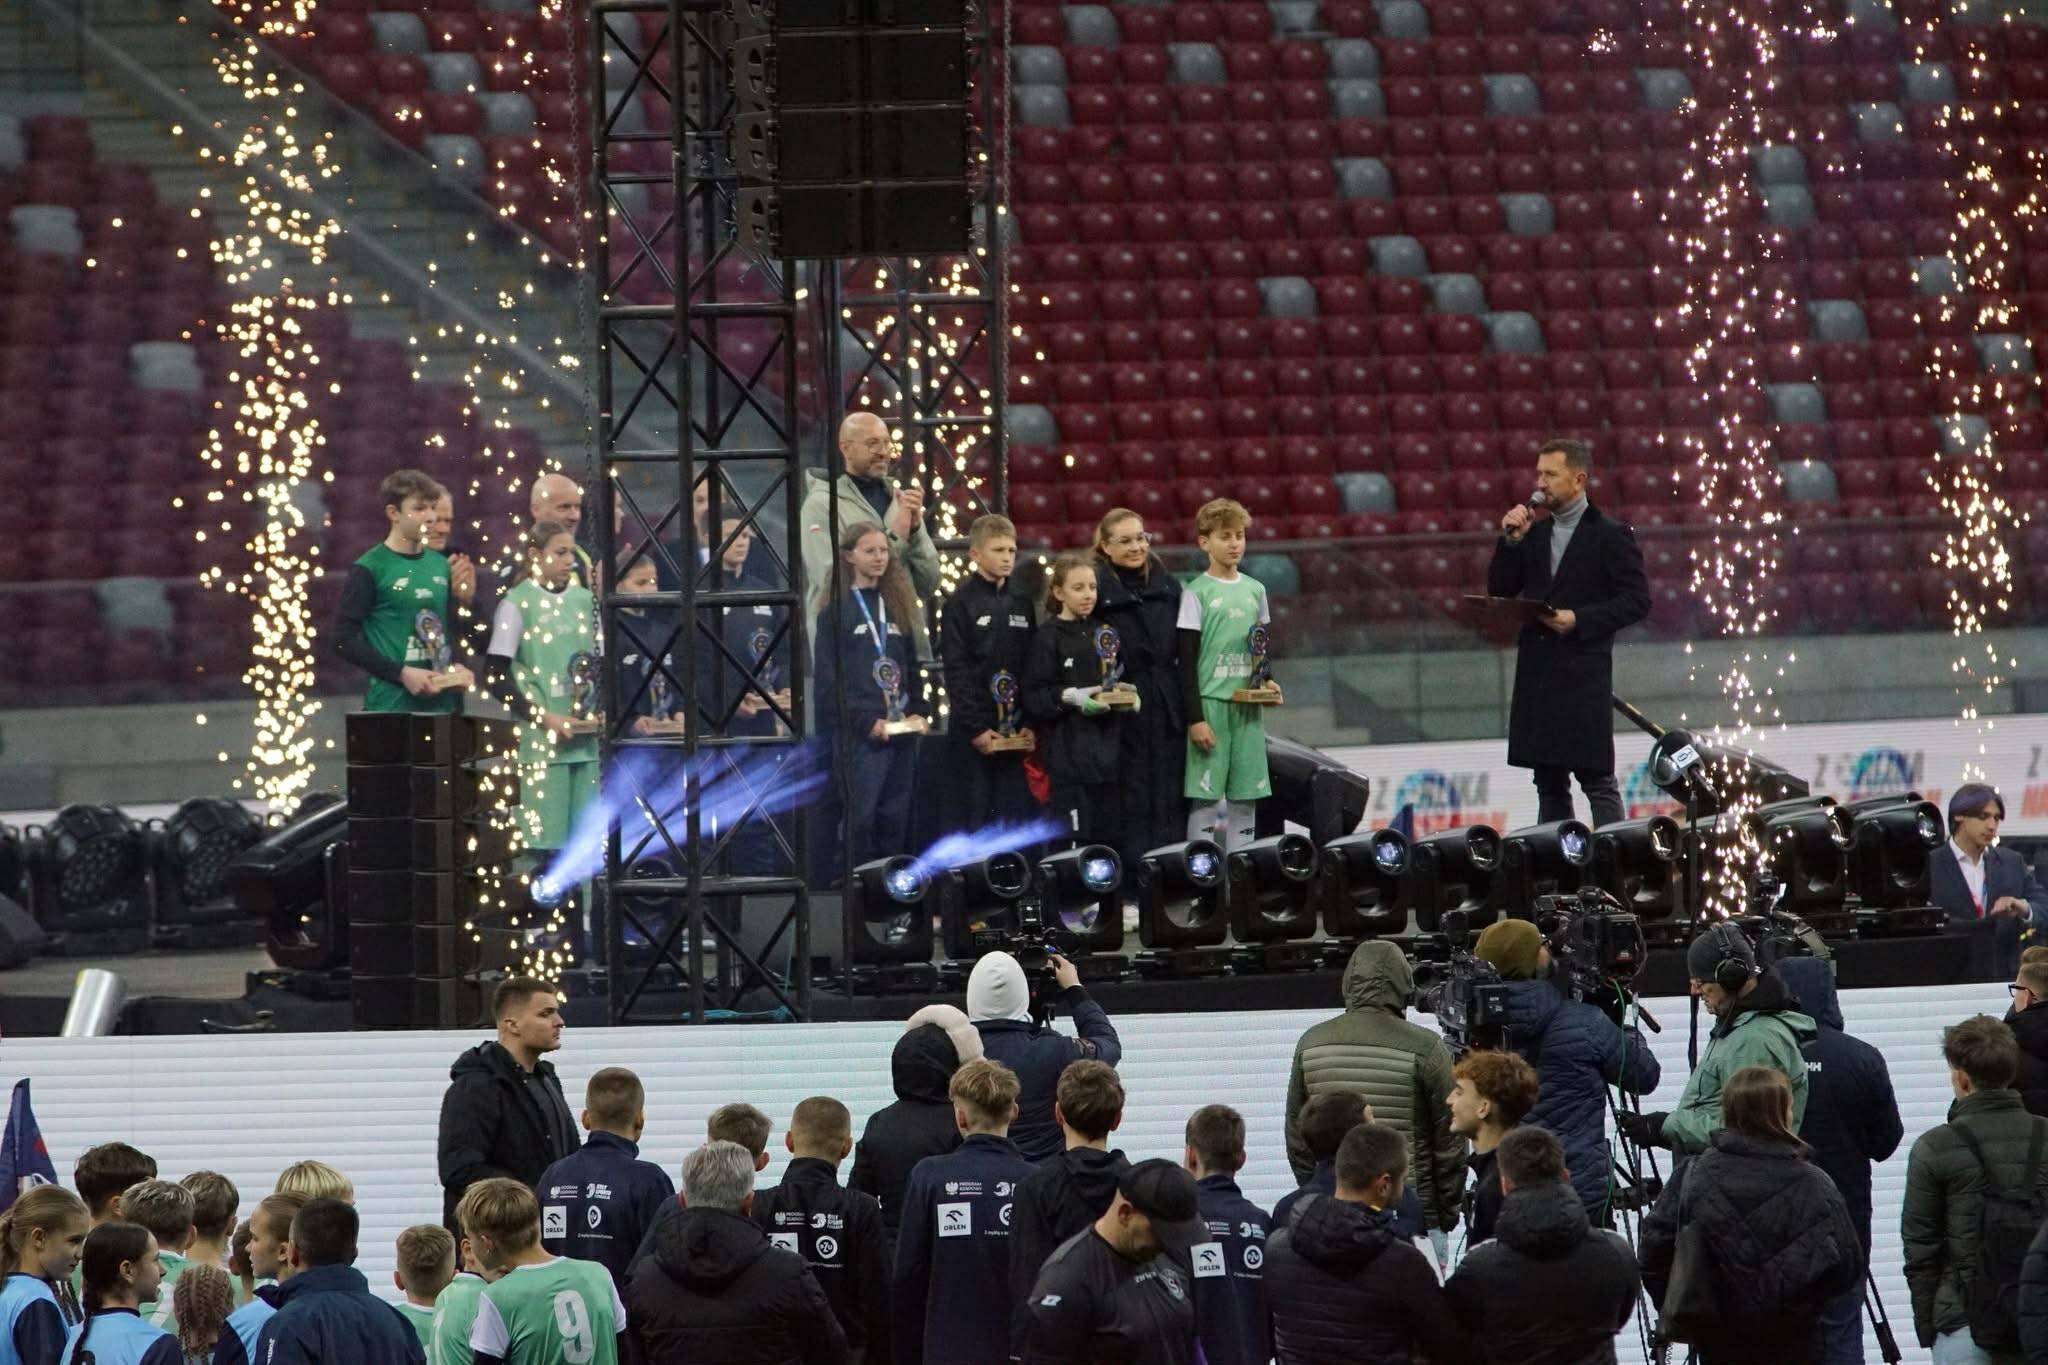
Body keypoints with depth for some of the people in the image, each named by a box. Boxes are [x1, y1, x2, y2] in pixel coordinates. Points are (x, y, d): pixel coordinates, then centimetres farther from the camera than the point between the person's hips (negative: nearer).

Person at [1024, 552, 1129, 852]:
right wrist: (1068, 697, -23)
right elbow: (1034, 698, -8)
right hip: (1070, 757, -6)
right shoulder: (1049, 639, -4)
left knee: (1111, 839, 6)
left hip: (1108, 749, 6)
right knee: (1074, 841, -7)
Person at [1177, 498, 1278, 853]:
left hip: (1248, 705, 5)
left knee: (1246, 796, 5)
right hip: (1209, 703, -5)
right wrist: (1195, 718, -11)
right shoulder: (1197, 594, -3)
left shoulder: (1255, 590, 12)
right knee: (1205, 795, -6)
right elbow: (1187, 660, -5)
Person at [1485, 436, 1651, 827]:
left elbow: (1636, 600, -7)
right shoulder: (1534, 534, 14)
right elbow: (1499, 590, 12)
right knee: (1549, 785, 8)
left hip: (1585, 675, -6)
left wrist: (1580, 620, -16)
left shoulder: (1610, 535, -3)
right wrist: (1511, 542, -1)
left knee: (1598, 780, -6)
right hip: (1537, 674, 6)